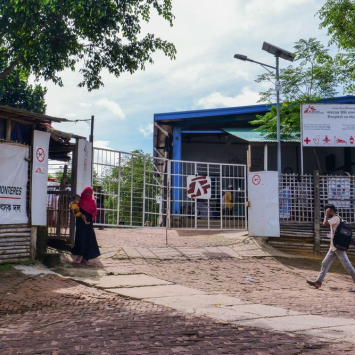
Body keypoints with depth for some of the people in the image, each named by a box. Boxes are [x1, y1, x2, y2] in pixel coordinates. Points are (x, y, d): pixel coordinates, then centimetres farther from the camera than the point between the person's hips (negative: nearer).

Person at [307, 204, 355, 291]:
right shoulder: (333, 219, 16)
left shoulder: (336, 218, -13)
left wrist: (326, 215, -12)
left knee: (347, 265, -6)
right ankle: (318, 282, 10)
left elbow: (325, 223, -24)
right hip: (333, 247, 10)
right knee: (325, 264, 9)